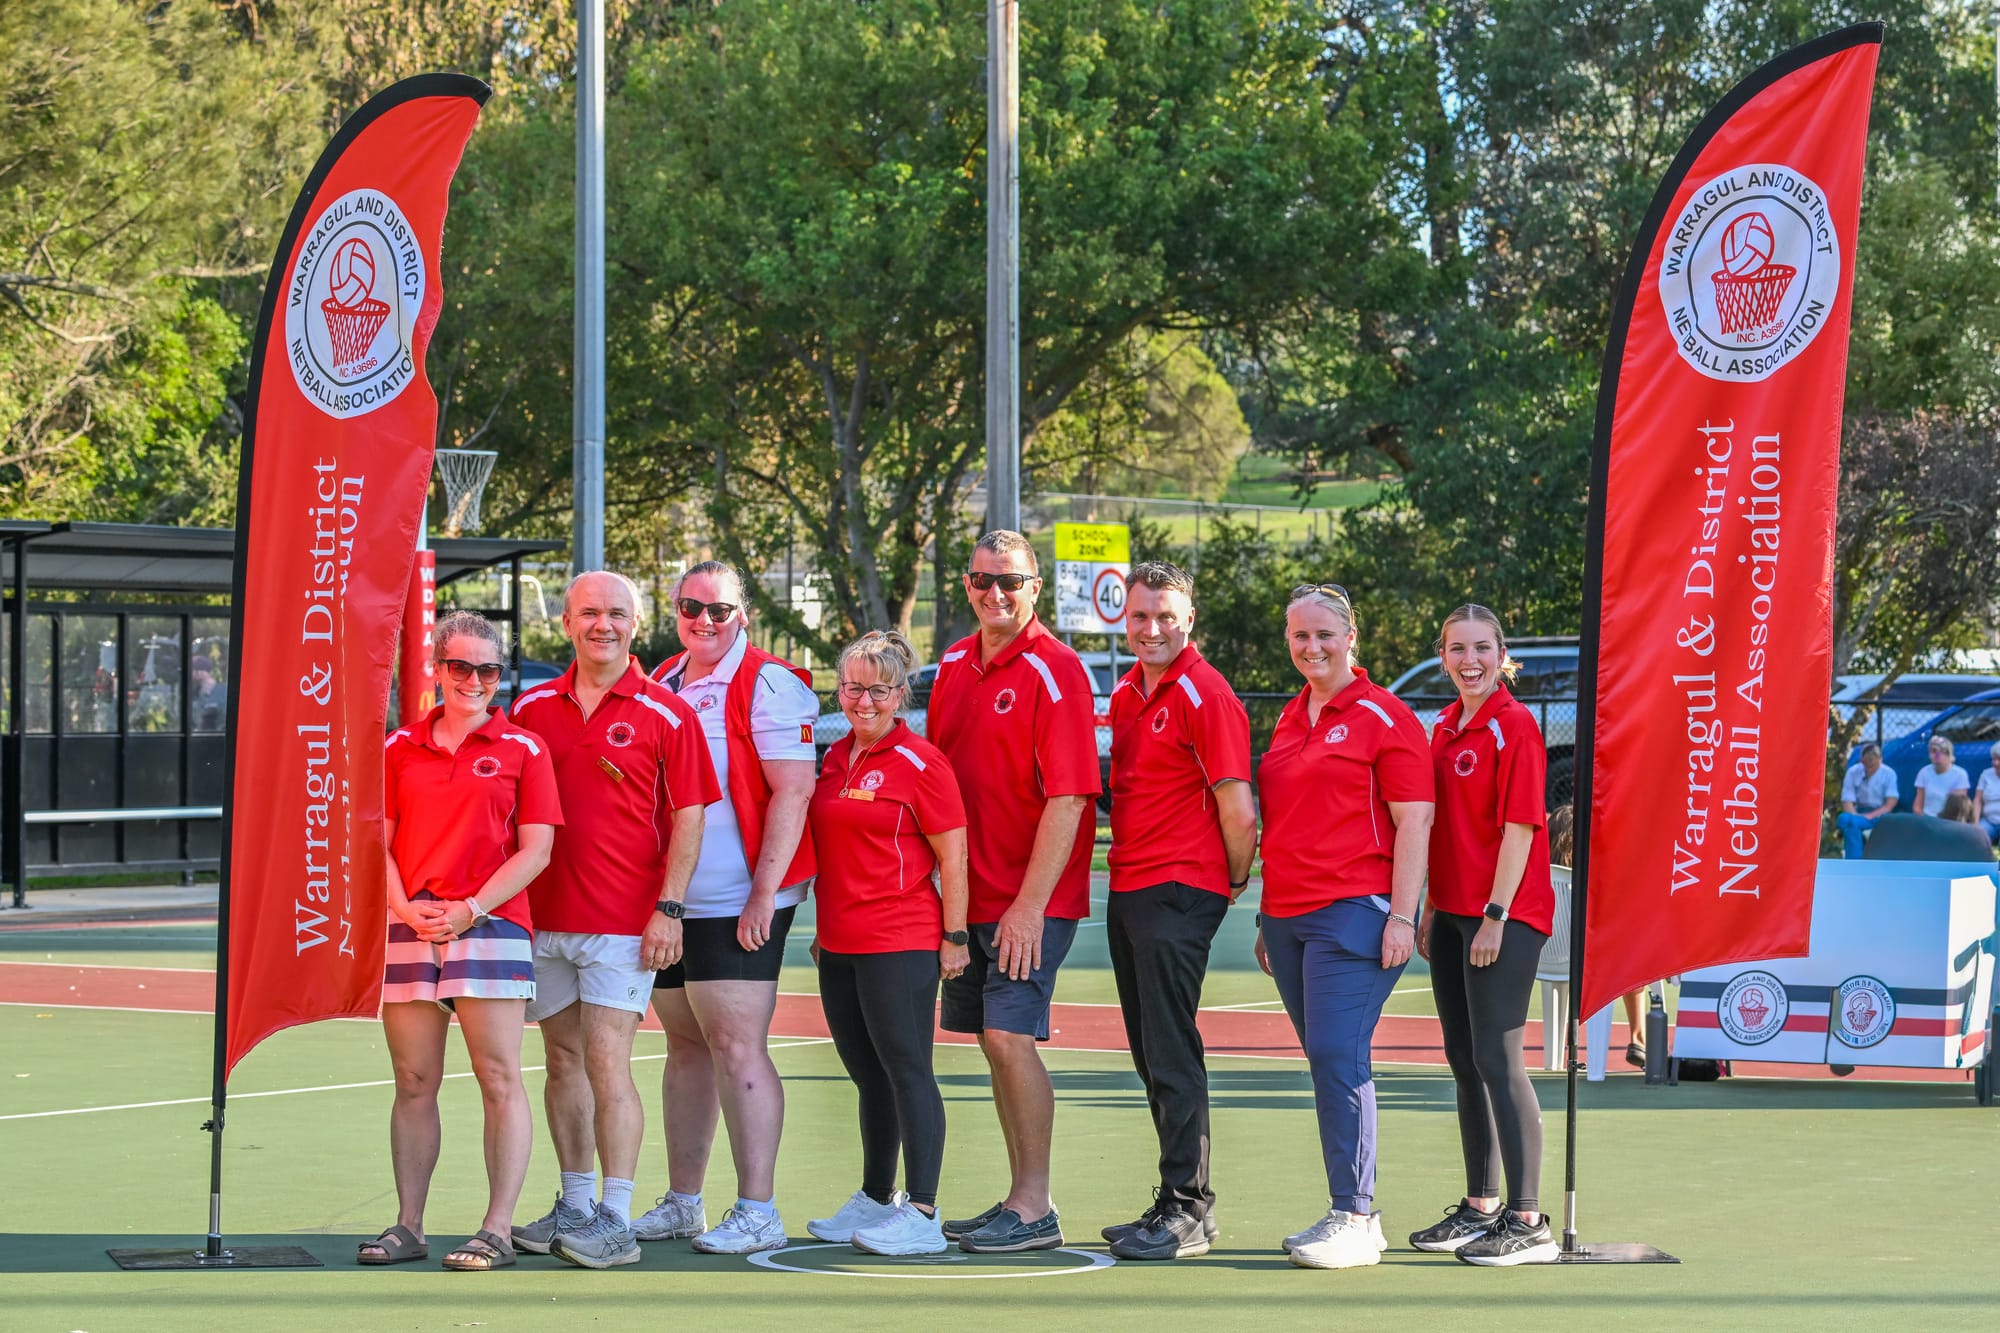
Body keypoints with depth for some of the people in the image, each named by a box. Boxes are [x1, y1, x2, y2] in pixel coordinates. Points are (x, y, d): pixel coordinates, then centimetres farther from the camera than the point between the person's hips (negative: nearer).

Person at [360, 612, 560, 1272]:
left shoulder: (523, 748, 4)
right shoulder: (400, 748, 12)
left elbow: (535, 850, -1)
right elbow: (378, 841, 11)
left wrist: (471, 908, -11)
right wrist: (403, 907, -6)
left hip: (491, 923, -3)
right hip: (408, 926, 3)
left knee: (499, 1079, -5)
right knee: (413, 1082, 6)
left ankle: (497, 1230, -3)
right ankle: (408, 1227, 12)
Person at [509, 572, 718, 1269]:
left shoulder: (665, 715, -2)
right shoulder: (533, 708, 9)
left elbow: (688, 817, -3)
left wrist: (669, 908, -10)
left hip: (624, 922, -4)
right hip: (543, 916, 5)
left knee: (606, 1060, -9)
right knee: (563, 1058, 10)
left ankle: (616, 1220, -7)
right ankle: (574, 1205, 19)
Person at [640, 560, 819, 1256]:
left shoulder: (767, 684, -8)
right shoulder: (661, 683, 15)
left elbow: (793, 790, -14)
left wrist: (764, 891, -19)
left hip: (737, 904, -8)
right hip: (668, 901, 8)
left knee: (737, 1047, -10)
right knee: (686, 1047, 13)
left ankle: (758, 1211, -8)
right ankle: (682, 1202, 20)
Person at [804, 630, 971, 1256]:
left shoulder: (920, 762, -8)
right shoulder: (835, 758, 14)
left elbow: (952, 854, -9)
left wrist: (954, 936, -11)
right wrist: (824, 927, 22)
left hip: (900, 944, -8)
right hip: (840, 945, 8)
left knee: (906, 1069, -8)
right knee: (868, 1075, 15)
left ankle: (922, 1215, -8)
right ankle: (874, 1200, 25)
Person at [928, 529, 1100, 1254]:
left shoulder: (1055, 671, -12)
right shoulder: (953, 666, 10)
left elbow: (1067, 798, -16)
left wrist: (1030, 904, -20)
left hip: (1031, 902, -7)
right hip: (969, 895, 7)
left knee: (1010, 1037, -12)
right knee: (995, 1043, 10)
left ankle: (1034, 1208, -5)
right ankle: (1021, 1199, 18)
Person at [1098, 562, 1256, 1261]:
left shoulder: (1206, 695, -12)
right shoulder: (1127, 692, 14)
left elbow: (1238, 813, -12)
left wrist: (1235, 882, 0)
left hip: (1179, 891, -9)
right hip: (1127, 890, 9)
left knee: (1173, 1056, -9)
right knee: (1152, 1057, 11)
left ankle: (1188, 1209, -6)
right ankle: (1175, 1203, 18)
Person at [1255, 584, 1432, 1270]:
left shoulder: (1384, 716, -4)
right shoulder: (1289, 719, 17)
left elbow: (1414, 822, -8)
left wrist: (1401, 916, -15)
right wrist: (1268, 920, 21)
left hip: (1354, 912, -7)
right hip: (1288, 916, 7)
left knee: (1338, 1059, -13)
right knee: (1327, 1062, 8)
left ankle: (1355, 1219, -10)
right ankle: (1346, 1212, 13)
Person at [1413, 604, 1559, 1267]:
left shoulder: (1514, 726, -10)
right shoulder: (1446, 727, 13)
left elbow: (1519, 827, -14)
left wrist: (1495, 917, -17)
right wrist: (1432, 909, 15)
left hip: (1504, 917, -8)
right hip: (1453, 914, 8)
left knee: (1497, 1061, -10)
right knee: (1463, 1060, 12)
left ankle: (1527, 1222, -9)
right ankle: (1480, 1207, 22)